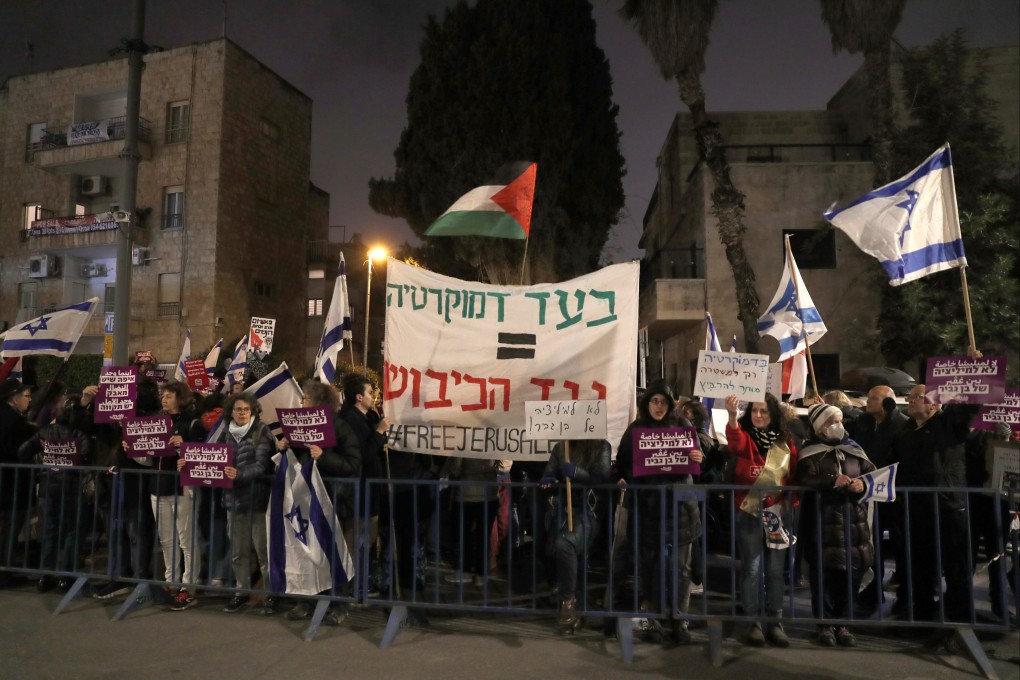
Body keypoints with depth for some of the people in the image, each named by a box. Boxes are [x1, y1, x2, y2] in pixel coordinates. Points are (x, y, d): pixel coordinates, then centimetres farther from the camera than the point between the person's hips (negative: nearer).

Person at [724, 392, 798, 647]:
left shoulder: (786, 442, 7)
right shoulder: (744, 437, -3)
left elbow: (793, 476, 11)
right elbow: (734, 440, -28)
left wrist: (792, 503, 0)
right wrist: (732, 416, -47)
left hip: (778, 513, 3)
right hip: (749, 513, -3)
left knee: (775, 570, 8)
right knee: (752, 568, -1)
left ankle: (775, 622, 17)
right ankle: (753, 622, 9)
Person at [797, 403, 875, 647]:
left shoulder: (854, 448, 13)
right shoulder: (810, 452, 0)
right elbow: (804, 481, -14)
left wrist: (863, 484, -12)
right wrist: (831, 481, -22)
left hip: (853, 519, 4)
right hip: (822, 521, -4)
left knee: (852, 571, 6)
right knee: (824, 572, 0)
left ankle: (843, 622, 22)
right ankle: (825, 623, 14)